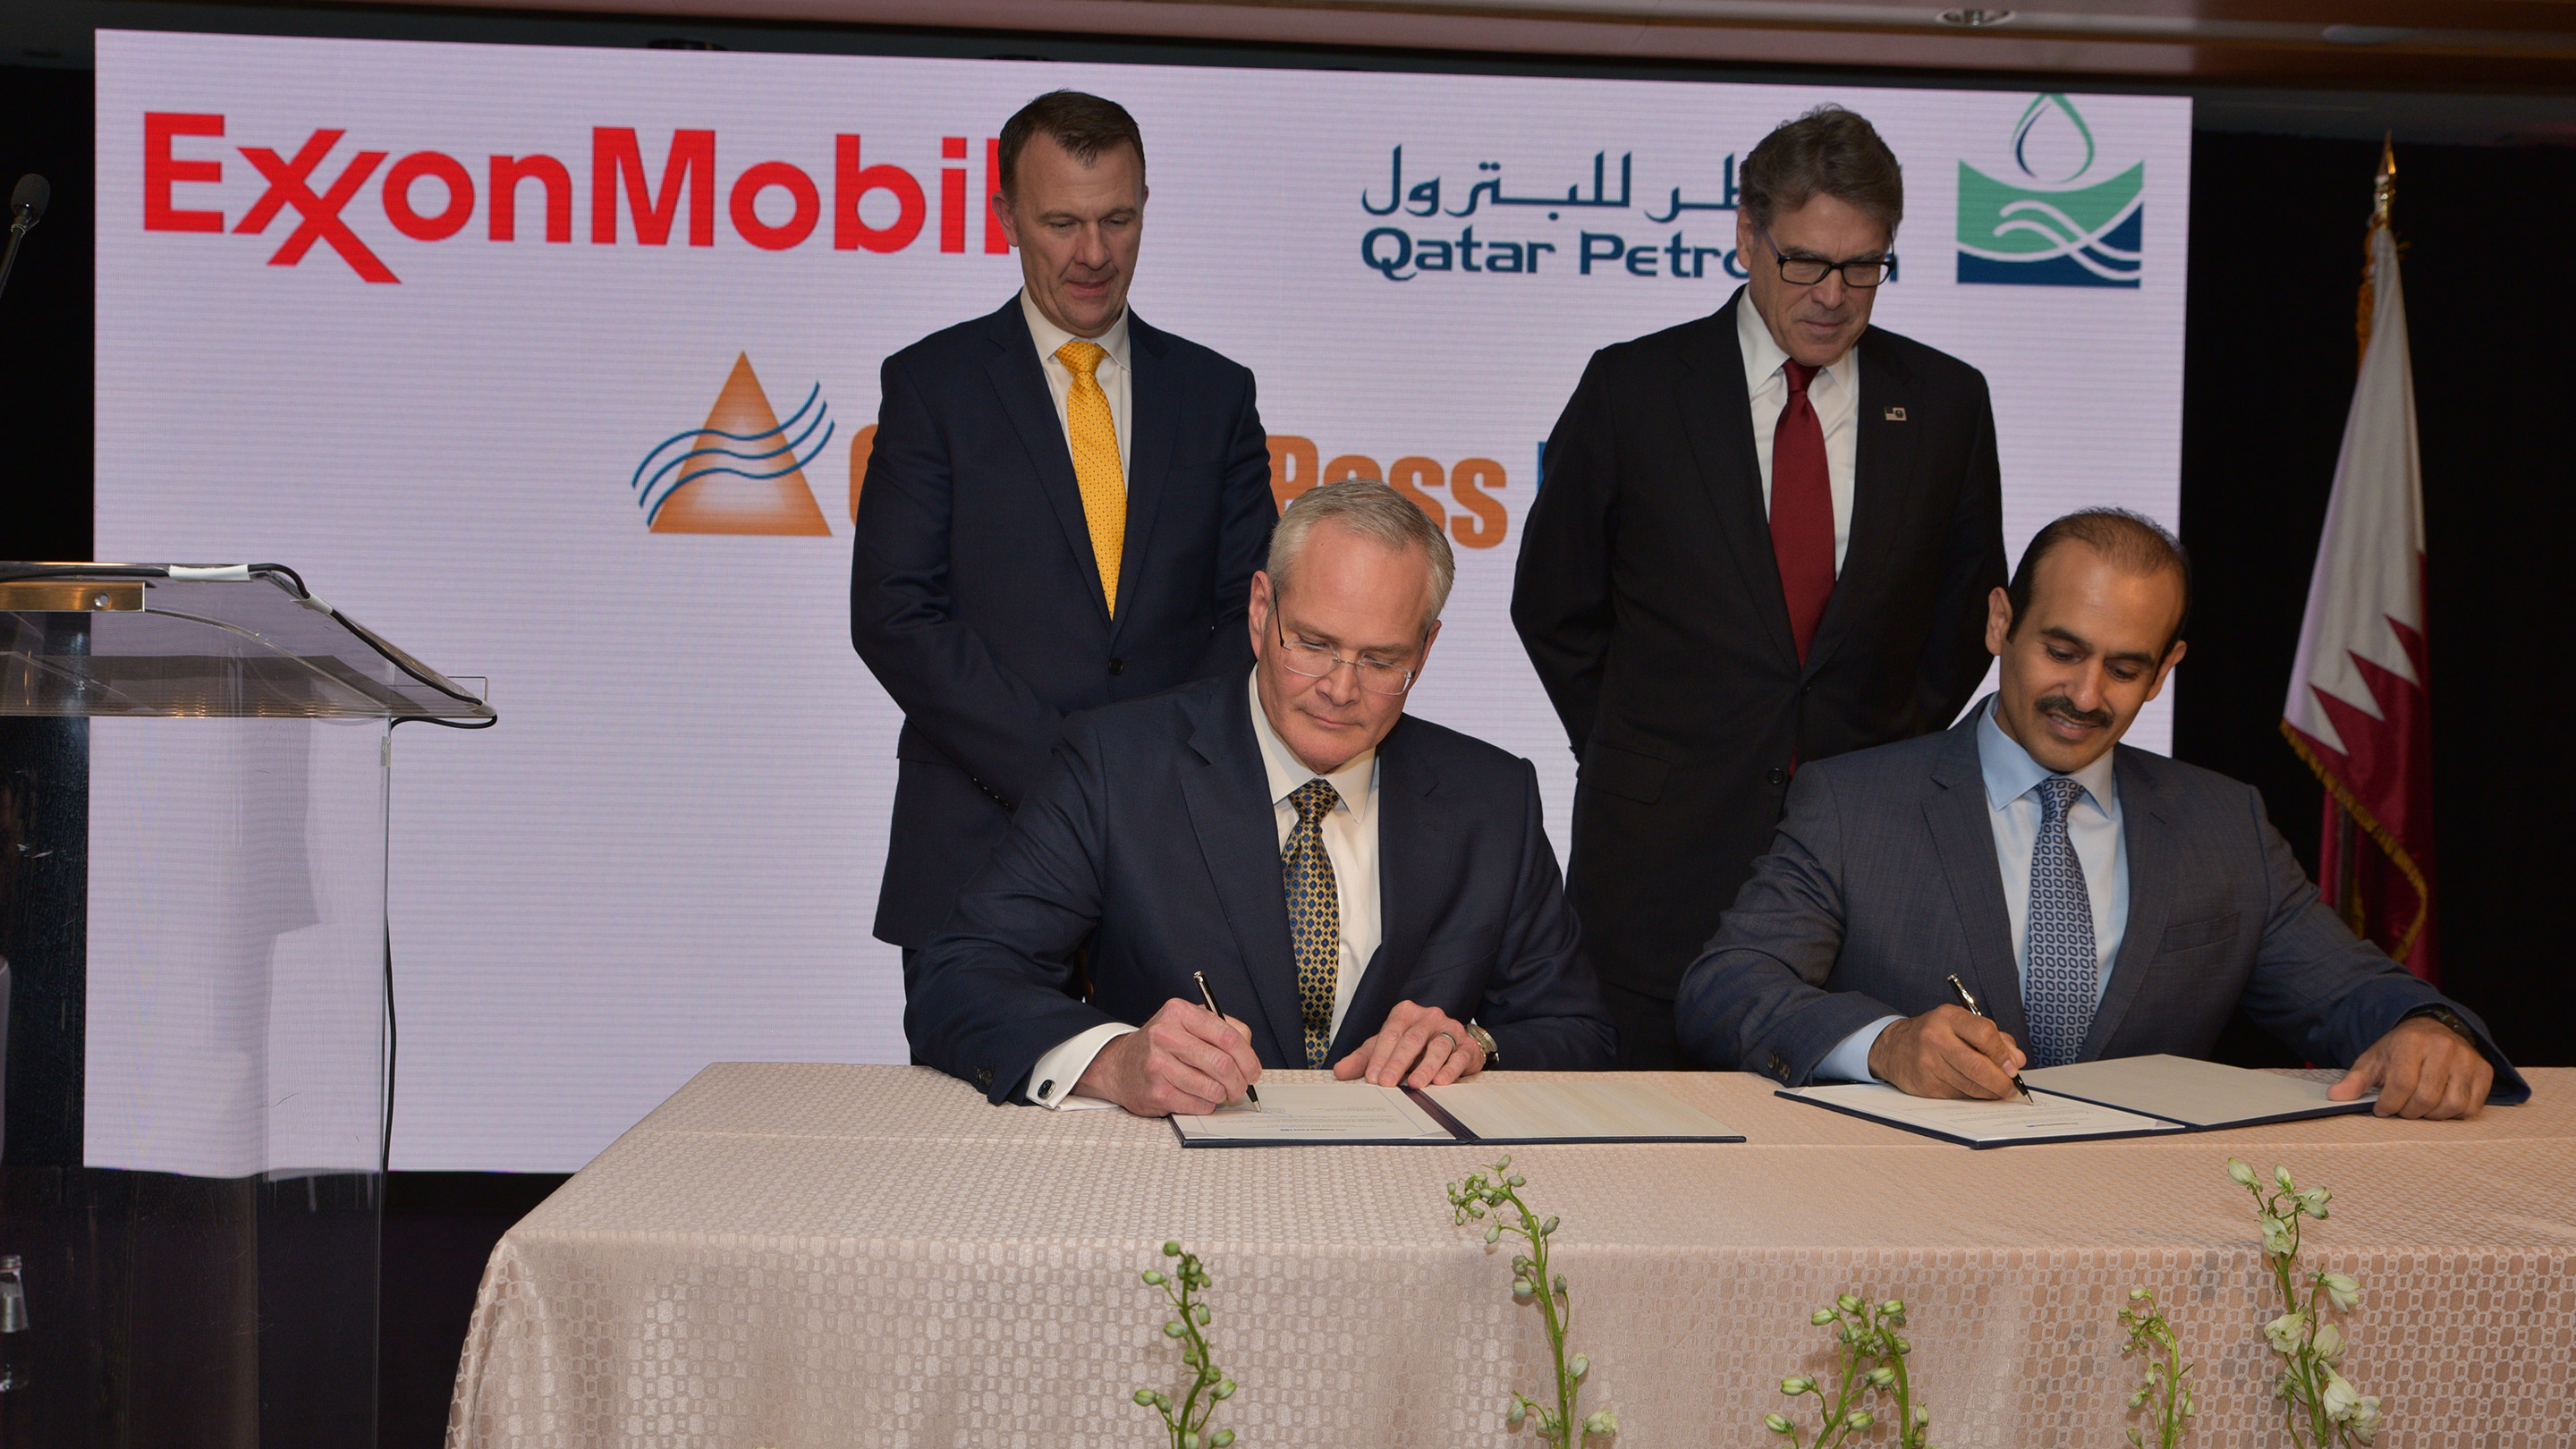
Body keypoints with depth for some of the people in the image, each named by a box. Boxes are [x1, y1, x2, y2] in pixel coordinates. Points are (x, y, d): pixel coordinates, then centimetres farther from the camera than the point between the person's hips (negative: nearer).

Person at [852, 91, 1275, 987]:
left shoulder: (1215, 393, 11)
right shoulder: (930, 383, 4)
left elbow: (1253, 607, 8)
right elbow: (894, 616, -5)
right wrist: (1063, 770, -13)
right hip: (977, 851, -1)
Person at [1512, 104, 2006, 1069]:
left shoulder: (1945, 402, 5)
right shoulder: (1634, 389, -1)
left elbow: (1968, 611, 17)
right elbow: (1553, 606, 8)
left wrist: (1894, 755, 9)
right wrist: (1641, 756, 5)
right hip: (1664, 850, -1)